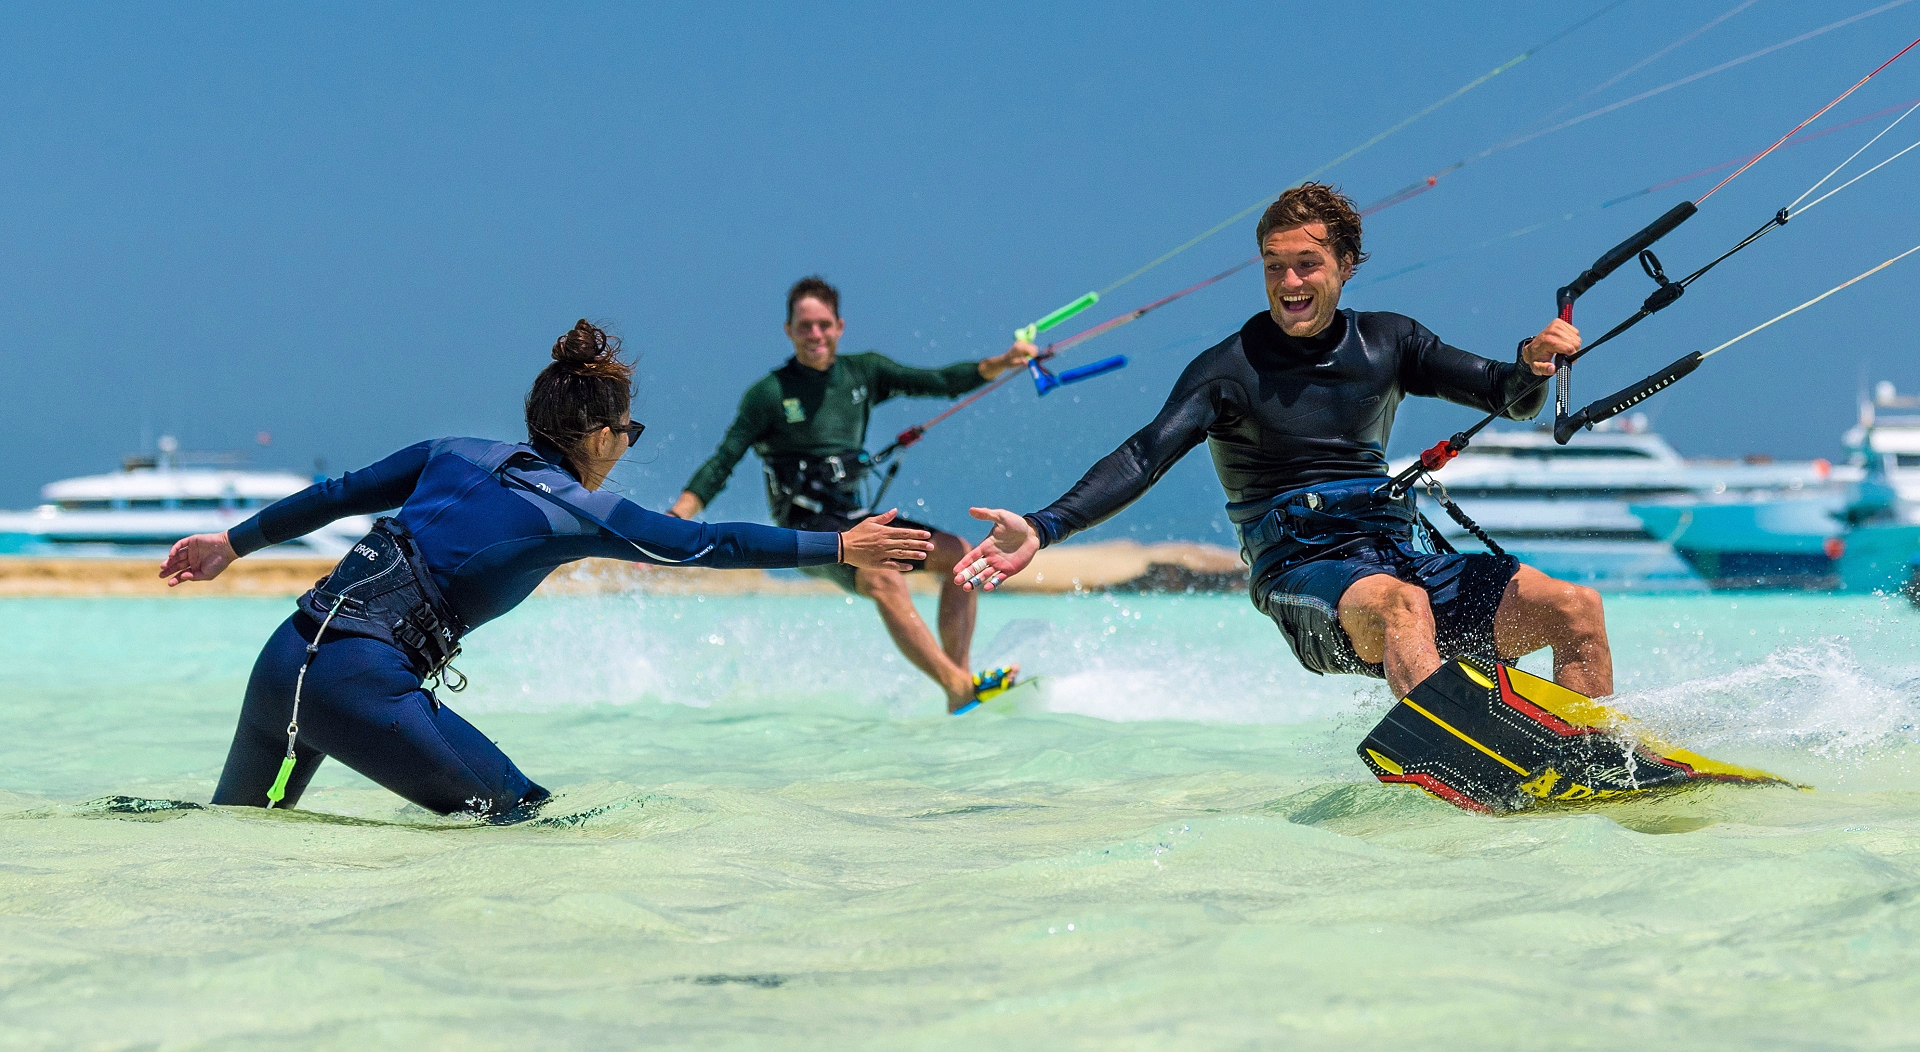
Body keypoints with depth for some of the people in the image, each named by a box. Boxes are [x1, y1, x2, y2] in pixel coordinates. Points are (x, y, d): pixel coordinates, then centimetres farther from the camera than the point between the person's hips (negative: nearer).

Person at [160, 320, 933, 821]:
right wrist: (841, 548, 10)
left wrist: (233, 543, 31)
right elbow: (714, 544, 3)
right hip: (362, 685, -6)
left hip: (285, 655, 6)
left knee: (234, 828, 23)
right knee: (519, 816, 4)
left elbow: (338, 494, 19)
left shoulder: (457, 454, 13)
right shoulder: (579, 513, -2)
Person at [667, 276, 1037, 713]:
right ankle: (960, 687, -39)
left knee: (957, 553, -6)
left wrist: (1000, 363, -9)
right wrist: (673, 520, -20)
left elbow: (940, 383, 5)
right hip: (806, 530, -7)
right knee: (885, 579, -32)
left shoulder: (864, 373, 8)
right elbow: (721, 465, -7)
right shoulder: (769, 395, -6)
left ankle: (959, 682, -8)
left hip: (854, 521, 7)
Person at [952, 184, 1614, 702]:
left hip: (1404, 553, 5)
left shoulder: (1386, 343, 12)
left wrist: (1533, 365, -16)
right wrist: (1042, 529, -27)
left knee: (1576, 610, -13)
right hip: (1301, 572, -5)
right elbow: (1145, 457, -11)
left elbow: (1511, 398, 10)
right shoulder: (1231, 370, 0)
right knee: (1399, 602, -40)